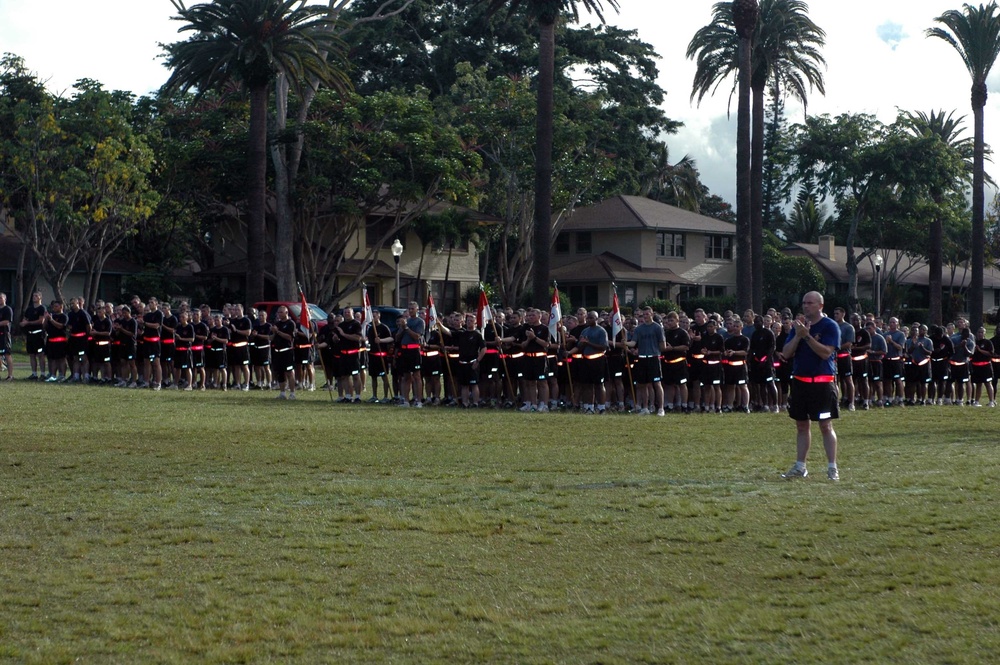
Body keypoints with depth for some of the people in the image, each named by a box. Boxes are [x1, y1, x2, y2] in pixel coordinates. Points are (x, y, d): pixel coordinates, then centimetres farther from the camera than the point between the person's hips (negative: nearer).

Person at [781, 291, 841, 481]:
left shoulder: (830, 326, -5)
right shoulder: (798, 326, 12)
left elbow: (826, 352, -18)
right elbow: (786, 353, 5)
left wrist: (807, 336, -23)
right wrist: (798, 335, -10)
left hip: (823, 383, -6)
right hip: (800, 381, 6)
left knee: (826, 426, -5)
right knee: (802, 425, 10)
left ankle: (832, 468, -1)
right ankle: (800, 467, 16)